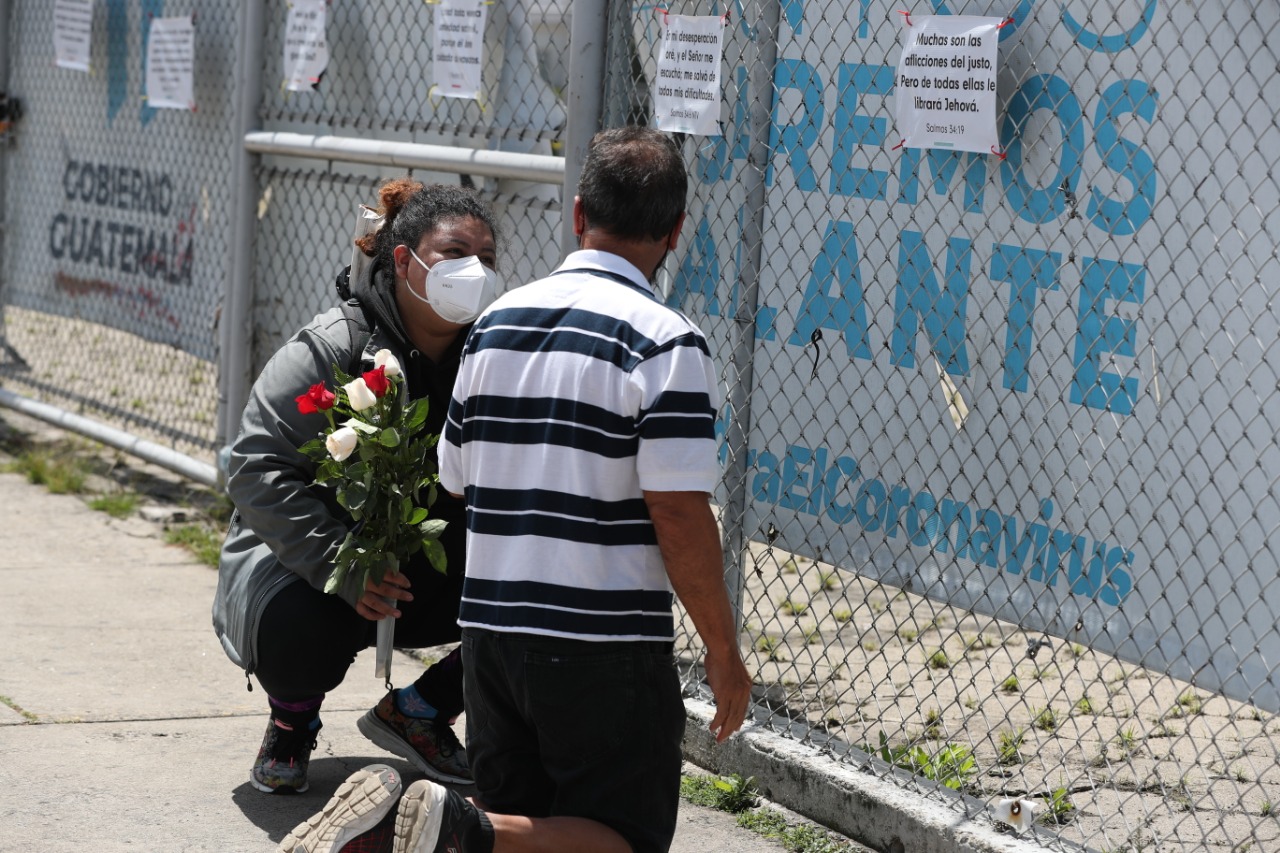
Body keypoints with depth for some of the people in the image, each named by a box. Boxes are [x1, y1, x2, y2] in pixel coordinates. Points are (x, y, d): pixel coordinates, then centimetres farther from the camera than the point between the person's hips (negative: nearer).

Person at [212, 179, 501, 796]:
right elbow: (257, 468, -23)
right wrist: (342, 568, -33)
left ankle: (418, 712, 9)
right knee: (305, 626, -37)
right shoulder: (330, 348, -18)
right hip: (308, 561, -5)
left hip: (432, 575, 5)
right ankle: (292, 721, 3)